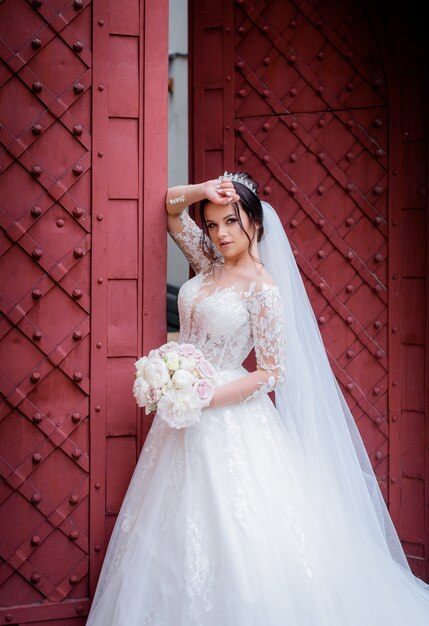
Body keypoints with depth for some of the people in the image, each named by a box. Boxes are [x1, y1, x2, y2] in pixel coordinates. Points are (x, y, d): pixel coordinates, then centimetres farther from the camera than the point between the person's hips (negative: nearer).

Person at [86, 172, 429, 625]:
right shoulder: (210, 264, 7)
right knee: (180, 533, 11)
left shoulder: (263, 289, -12)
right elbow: (171, 207, 16)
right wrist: (203, 192, -4)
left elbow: (272, 372, -13)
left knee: (235, 539, -4)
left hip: (228, 414, -7)